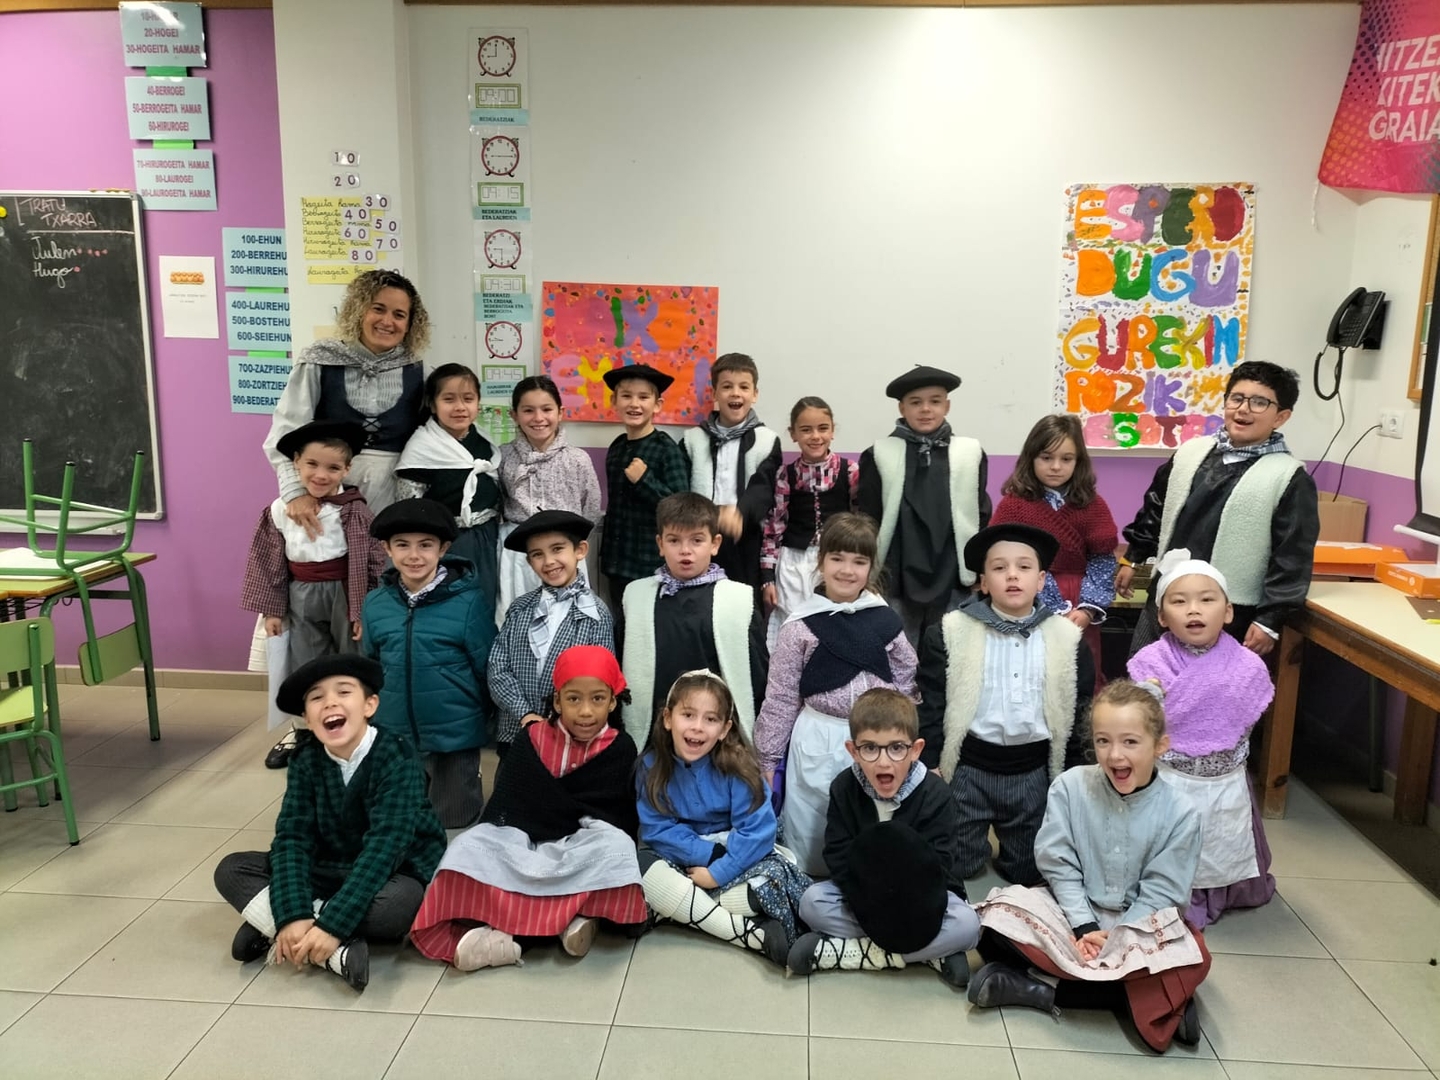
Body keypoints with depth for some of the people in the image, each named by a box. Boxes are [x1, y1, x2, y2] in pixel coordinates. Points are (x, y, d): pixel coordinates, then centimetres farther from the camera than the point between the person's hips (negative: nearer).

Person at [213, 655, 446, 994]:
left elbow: (384, 846, -30)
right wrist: (293, 916, -29)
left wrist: (332, 925, -35)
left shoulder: (396, 760, -23)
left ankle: (271, 932, -18)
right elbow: (292, 836, -14)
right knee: (232, 869, -9)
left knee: (399, 903, -37)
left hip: (392, 873, -4)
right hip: (328, 871, 5)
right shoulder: (306, 761, -8)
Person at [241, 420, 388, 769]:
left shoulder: (354, 510, -14)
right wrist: (271, 609, 5)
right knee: (304, 666, 14)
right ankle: (303, 729, 31)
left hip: (343, 593, -3)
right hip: (301, 595, 3)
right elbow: (269, 561, 5)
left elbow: (371, 560, -14)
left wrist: (365, 609, -16)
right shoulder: (280, 510, -2)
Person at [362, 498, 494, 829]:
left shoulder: (468, 601, -15)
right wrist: (373, 714, 16)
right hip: (393, 735, 4)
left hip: (454, 736, -4)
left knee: (455, 822, 12)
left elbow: (488, 668, -7)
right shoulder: (375, 604, -1)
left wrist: (481, 719, 0)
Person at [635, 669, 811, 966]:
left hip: (734, 857, -2)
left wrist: (718, 871, -25)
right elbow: (656, 830, -12)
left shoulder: (735, 766, -16)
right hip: (678, 861, 2)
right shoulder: (652, 767, -10)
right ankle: (756, 934, -34)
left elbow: (758, 831, -20)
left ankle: (678, 908, -25)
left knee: (775, 874, -30)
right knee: (642, 868, -31)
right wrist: (711, 853, -22)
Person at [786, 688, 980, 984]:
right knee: (812, 901, -24)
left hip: (921, 896, -1)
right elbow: (839, 859, -15)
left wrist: (908, 909, -33)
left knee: (967, 926, -30)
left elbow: (935, 869, -20)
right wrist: (868, 905, -29)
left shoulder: (935, 795, -18)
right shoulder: (844, 788, -12)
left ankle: (835, 952, -27)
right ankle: (929, 952, -23)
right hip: (863, 893, 1)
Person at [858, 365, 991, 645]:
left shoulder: (970, 455, 4)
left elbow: (981, 518, 7)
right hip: (896, 585, -1)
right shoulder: (879, 456, 0)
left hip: (951, 585, 1)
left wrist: (980, 577, 4)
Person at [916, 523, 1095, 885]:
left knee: (1028, 874, 17)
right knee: (951, 870, 10)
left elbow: (1080, 714, 7)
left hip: (1034, 772, 2)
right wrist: (929, 767, -4)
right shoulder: (950, 633, -6)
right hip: (967, 769, -1)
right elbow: (930, 706, -3)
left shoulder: (1068, 640, 0)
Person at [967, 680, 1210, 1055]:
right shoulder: (1070, 787, -11)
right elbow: (1059, 866, -6)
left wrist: (1114, 937, -20)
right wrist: (1085, 927, -16)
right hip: (1073, 912, 1)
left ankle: (1039, 993, -25)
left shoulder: (1180, 812, -12)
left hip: (1140, 925, 0)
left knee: (1191, 961, -33)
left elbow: (1158, 893, -10)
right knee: (997, 918, -23)